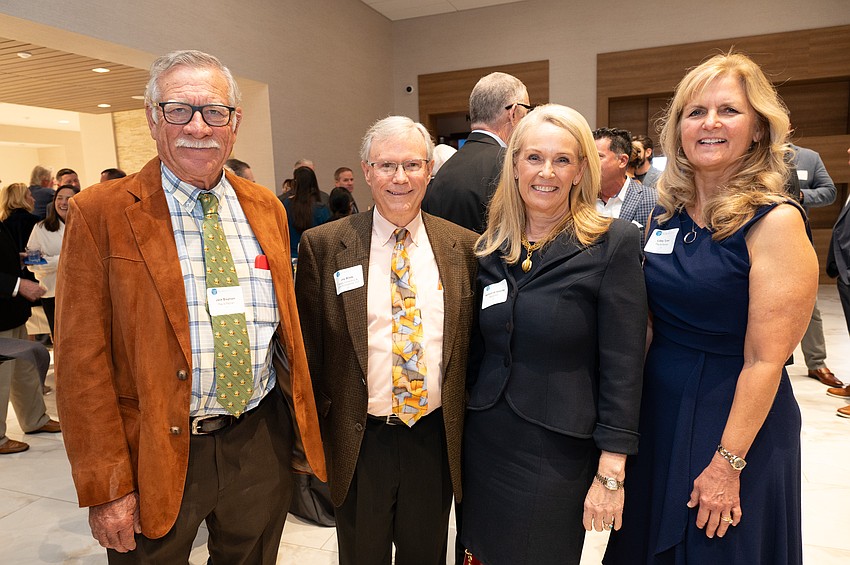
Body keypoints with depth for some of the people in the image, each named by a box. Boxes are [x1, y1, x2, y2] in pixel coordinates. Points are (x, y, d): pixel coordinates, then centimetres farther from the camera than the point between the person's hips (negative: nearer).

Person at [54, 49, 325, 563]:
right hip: (155, 455, -3)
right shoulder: (100, 213, -9)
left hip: (261, 445, 4)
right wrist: (106, 487, -10)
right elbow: (81, 361, -9)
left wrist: (303, 432, 12)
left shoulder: (266, 207, 3)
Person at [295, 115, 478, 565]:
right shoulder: (322, 246, -7)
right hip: (358, 442, -1)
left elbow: (475, 341, 5)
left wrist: (468, 427, 7)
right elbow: (307, 347, -2)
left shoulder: (463, 246, -1)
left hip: (437, 439, 2)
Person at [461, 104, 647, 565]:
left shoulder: (614, 243, -10)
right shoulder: (490, 247, 4)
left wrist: (612, 469, -13)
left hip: (557, 452, -4)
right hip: (484, 441, 4)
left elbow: (622, 365, -12)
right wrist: (459, 423, 11)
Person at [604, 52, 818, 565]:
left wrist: (728, 463, -17)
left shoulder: (775, 221, -16)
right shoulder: (666, 213, 1)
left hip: (735, 420, -5)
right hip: (657, 408, 6)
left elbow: (765, 359, -18)